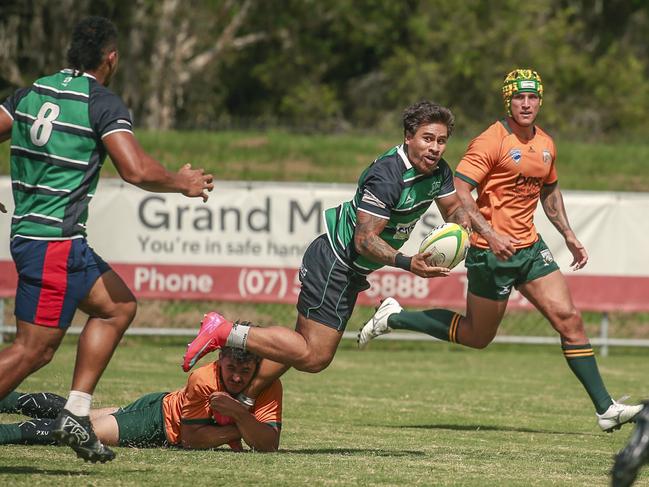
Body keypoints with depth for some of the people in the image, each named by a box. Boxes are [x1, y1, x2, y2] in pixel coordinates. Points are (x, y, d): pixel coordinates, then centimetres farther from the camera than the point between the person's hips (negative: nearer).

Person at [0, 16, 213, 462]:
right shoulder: (103, 104, -11)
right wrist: (184, 183, -2)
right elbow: (137, 171, -20)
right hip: (54, 241, -9)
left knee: (119, 306, 18)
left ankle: (76, 416, 13)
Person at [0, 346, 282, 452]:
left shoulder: (269, 387, -27)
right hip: (159, 414, -3)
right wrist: (237, 432, -34)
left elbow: (269, 445, -33)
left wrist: (240, 414, -46)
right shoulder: (204, 380, -35)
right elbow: (191, 437, -30)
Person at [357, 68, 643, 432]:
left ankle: (606, 409, -1)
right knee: (477, 336, 5)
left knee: (568, 319, -3)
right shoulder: (492, 142, -15)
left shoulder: (546, 144, 9)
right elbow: (458, 193, -21)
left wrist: (570, 237, 22)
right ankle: (394, 318, 22)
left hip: (530, 245, 6)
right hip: (492, 251, -6)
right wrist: (490, 234, -29)